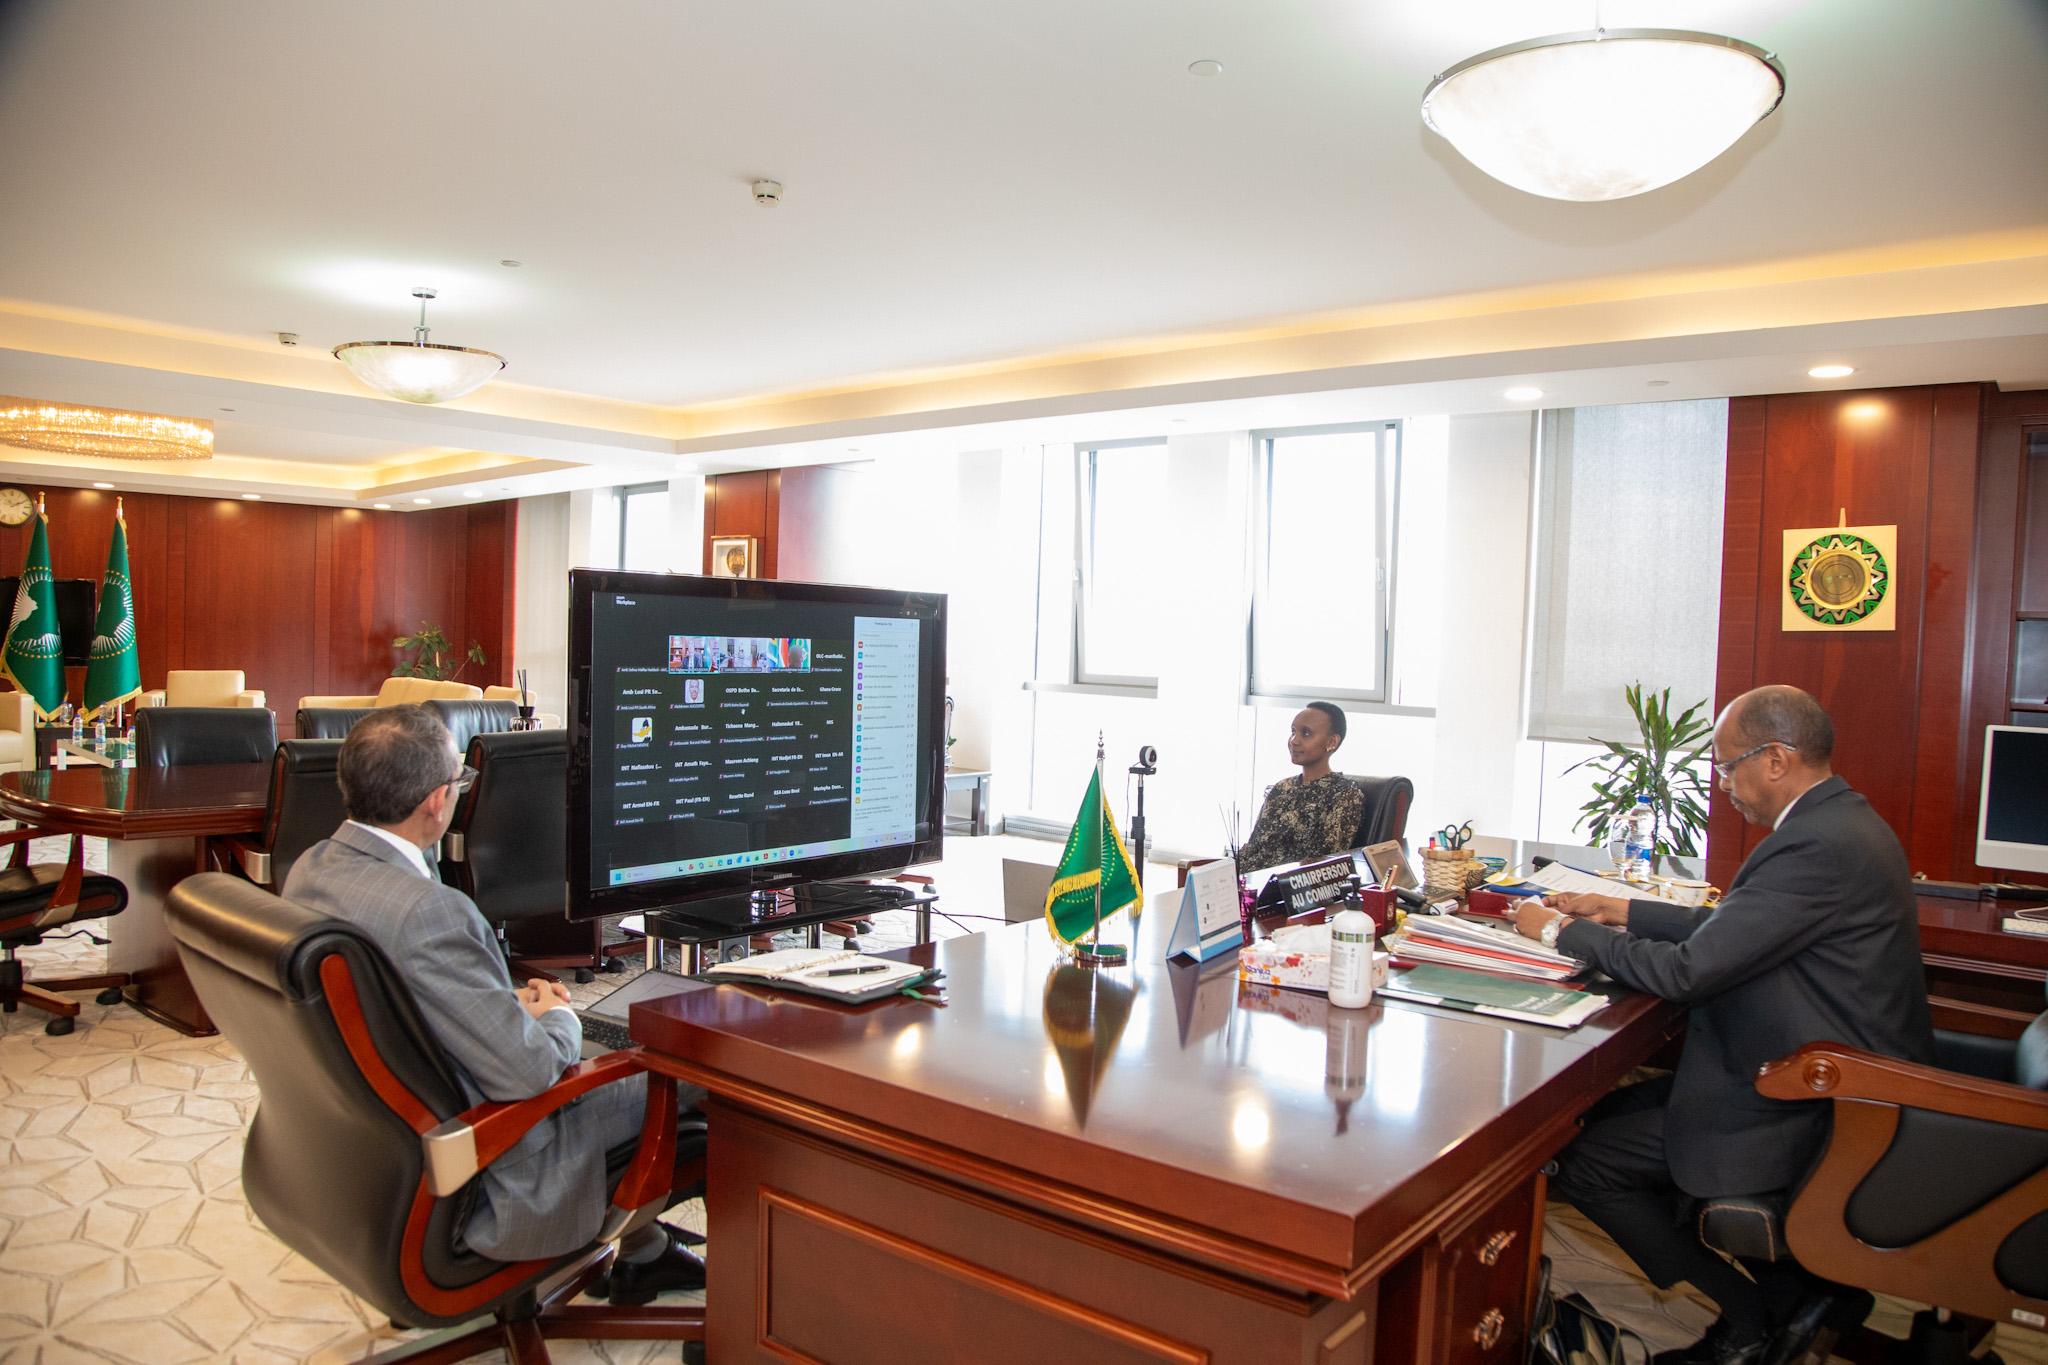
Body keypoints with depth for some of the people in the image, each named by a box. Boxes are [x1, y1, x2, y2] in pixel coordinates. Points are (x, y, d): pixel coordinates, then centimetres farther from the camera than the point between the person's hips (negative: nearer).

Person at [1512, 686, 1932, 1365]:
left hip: (1822, 1113, -11)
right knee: (1612, 1110, 14)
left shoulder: (1817, 847, -26)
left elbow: (1684, 970, -25)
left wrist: (1560, 931, -12)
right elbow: (1731, 928, 16)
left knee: (1583, 1163, -10)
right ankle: (1802, 1290, 18)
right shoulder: (1841, 821, 8)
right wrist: (1623, 912, 14)